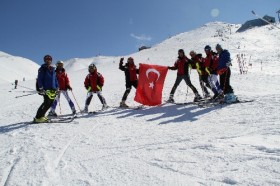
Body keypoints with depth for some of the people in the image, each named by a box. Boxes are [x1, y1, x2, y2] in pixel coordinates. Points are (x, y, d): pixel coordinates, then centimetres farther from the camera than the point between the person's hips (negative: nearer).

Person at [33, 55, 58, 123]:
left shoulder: (52, 69, 18)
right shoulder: (42, 69, -2)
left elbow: (55, 79, 22)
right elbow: (39, 79, -7)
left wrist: (57, 87, 15)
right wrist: (41, 88, -16)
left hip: (52, 89, 7)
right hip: (46, 89, -7)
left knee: (50, 102, 6)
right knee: (47, 102, -14)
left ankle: (41, 115, 19)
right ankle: (38, 118, -6)